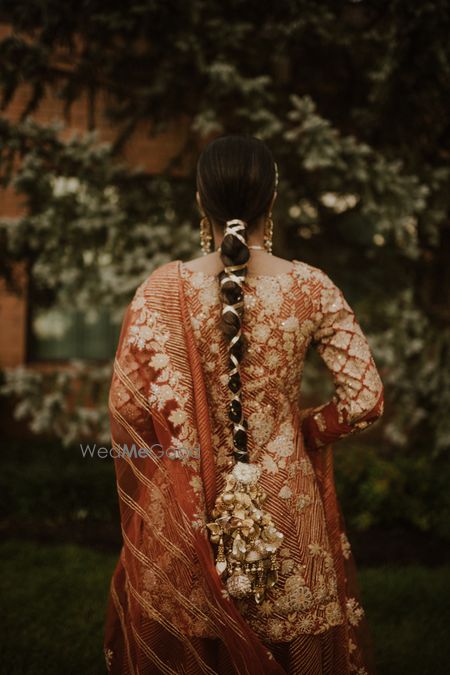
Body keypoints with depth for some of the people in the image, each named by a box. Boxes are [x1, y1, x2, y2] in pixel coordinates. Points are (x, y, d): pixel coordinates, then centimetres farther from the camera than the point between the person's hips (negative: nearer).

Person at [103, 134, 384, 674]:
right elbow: (364, 399, -8)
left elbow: (130, 401, -19)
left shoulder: (165, 289, -11)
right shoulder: (311, 289, -9)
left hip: (184, 510, 0)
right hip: (286, 502, 1)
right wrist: (307, 431, 8)